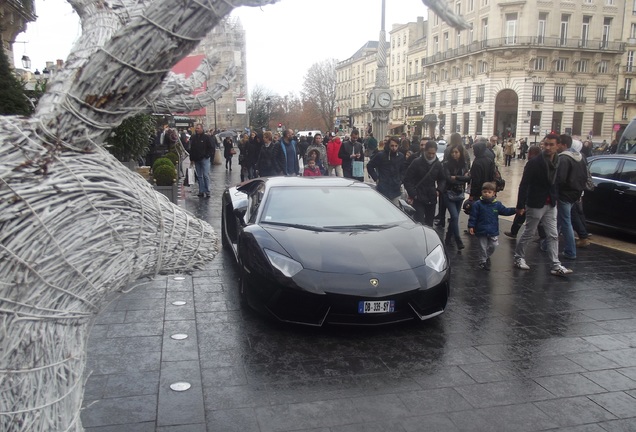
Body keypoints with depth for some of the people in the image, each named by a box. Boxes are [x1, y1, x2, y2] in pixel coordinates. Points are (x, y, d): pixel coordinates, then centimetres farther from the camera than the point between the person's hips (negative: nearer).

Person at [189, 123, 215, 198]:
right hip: (196, 160, 5)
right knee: (199, 176, 8)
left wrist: (207, 155, -11)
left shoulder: (206, 137, -3)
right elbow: (191, 149, 12)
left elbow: (211, 148, -2)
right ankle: (201, 191, 13)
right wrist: (191, 159, 7)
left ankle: (207, 191, -3)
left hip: (204, 159, -5)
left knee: (206, 175, -7)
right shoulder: (193, 138, 10)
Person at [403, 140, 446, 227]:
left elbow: (442, 179, 18)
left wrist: (439, 189, -1)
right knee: (419, 223, -12)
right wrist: (413, 194, -12)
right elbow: (407, 179, -6)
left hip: (432, 199, 4)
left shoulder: (438, 164, 4)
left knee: (429, 223, 12)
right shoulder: (417, 162, -8)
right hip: (418, 199, -4)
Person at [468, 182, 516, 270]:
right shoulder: (478, 204, -8)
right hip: (481, 231, -3)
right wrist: (471, 226, -10)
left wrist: (515, 210, -6)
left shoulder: (497, 204, 1)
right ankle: (482, 261, 23)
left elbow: (506, 211, 7)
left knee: (494, 245, 6)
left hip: (493, 231, 3)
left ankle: (487, 256, 34)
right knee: (483, 247, 6)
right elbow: (473, 216, -6)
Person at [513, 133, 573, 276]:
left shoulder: (558, 163, 5)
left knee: (553, 235, 4)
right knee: (529, 233, 5)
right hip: (535, 204, -5)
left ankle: (556, 266, 7)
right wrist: (520, 205, -17)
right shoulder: (534, 163, -12)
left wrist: (555, 200, 7)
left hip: (551, 205, 6)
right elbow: (524, 185, -14)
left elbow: (556, 183, 13)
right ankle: (518, 258, 22)